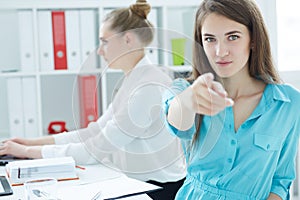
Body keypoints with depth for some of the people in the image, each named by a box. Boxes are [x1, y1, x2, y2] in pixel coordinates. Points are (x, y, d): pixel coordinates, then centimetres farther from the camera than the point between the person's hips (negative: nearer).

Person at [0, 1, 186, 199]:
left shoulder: (149, 87, -21)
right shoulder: (133, 80, 8)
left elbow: (96, 150, -19)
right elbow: (96, 131, 8)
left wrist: (28, 151, -12)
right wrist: (34, 142, 4)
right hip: (139, 183, 7)